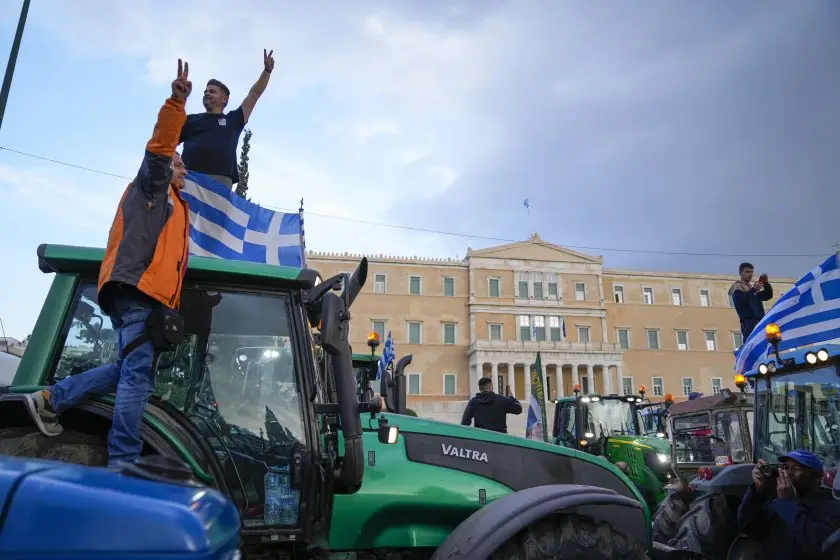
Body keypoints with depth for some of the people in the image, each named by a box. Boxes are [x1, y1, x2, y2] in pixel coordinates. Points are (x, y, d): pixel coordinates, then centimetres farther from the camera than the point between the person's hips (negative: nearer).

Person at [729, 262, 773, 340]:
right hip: (749, 321, -8)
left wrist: (766, 283, 5)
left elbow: (768, 296, 20)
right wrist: (753, 290, -20)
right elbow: (739, 301, -14)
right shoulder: (737, 286, 3)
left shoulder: (752, 287, 27)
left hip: (759, 321, 8)